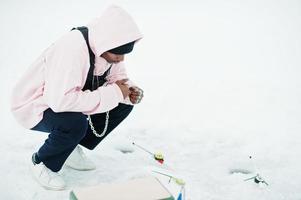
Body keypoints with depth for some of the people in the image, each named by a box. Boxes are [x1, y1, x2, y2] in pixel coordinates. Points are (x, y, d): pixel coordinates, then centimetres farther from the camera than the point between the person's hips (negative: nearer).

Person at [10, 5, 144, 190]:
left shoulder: (109, 46, -12)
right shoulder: (72, 49, -36)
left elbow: (118, 77, 5)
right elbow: (60, 101, -43)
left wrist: (130, 91, -19)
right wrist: (113, 93, -36)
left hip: (63, 99, 8)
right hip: (36, 106, -7)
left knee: (124, 104, -6)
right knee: (76, 123, -37)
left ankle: (73, 149, 9)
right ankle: (42, 163, -4)